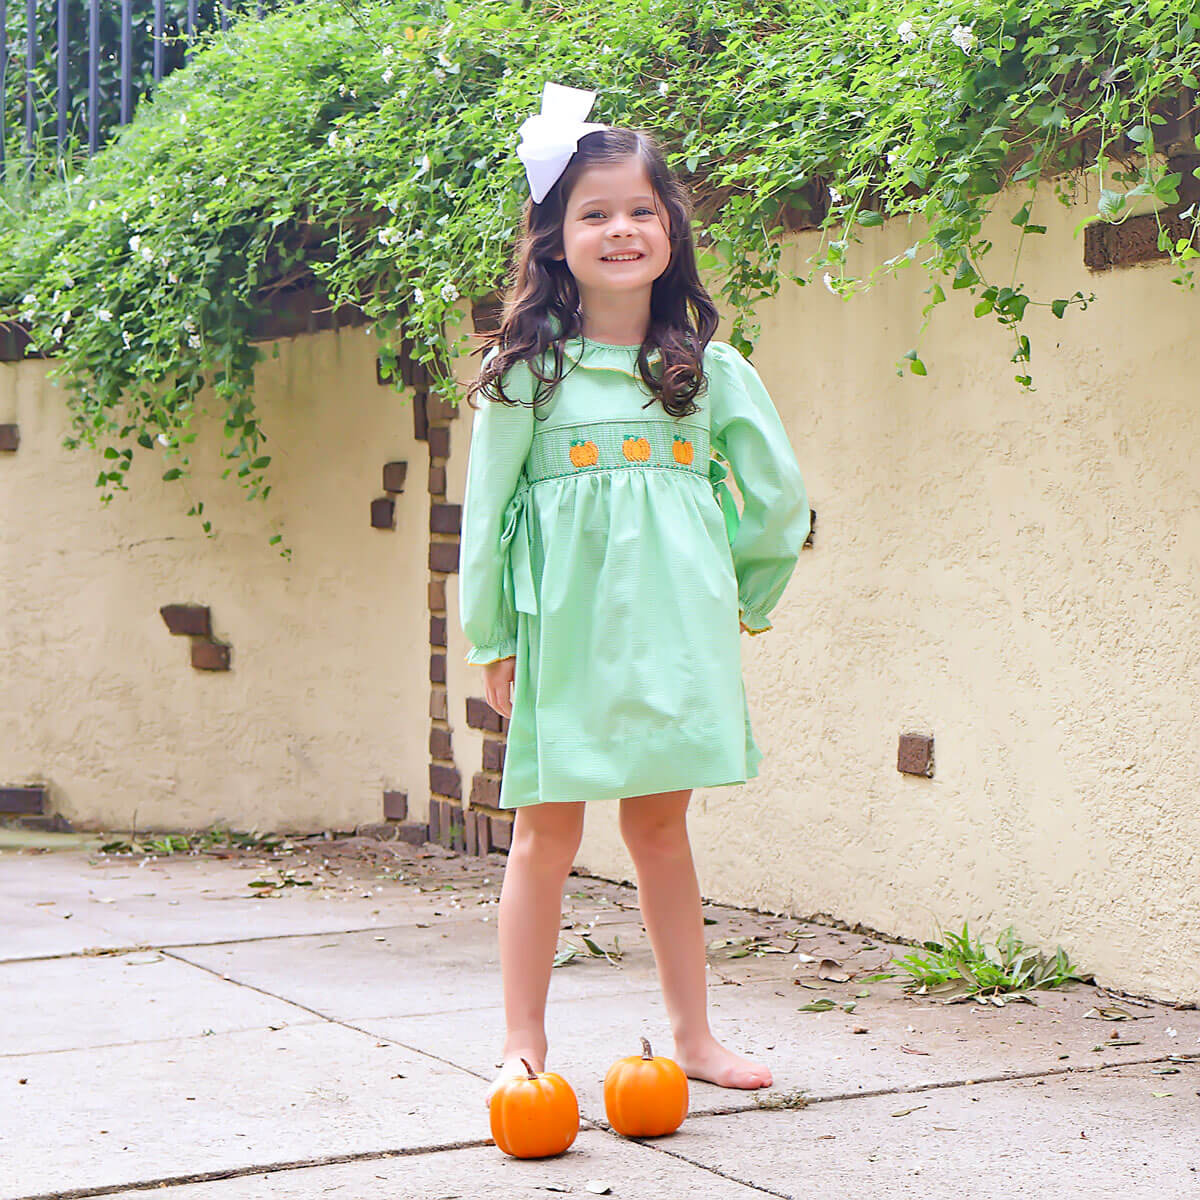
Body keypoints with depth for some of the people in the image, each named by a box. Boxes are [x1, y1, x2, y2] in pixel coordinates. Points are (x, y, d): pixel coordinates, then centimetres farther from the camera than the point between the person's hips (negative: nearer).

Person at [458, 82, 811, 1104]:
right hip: (567, 624, -2)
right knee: (549, 830, 1)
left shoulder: (710, 367, 6)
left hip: (676, 624, 2)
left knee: (661, 825, 9)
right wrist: (491, 637, 3)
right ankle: (524, 1046, 8)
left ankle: (694, 1034, 17)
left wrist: (741, 600, 17)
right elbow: (487, 506, 2)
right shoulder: (524, 367, 0)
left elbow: (780, 496, 13)